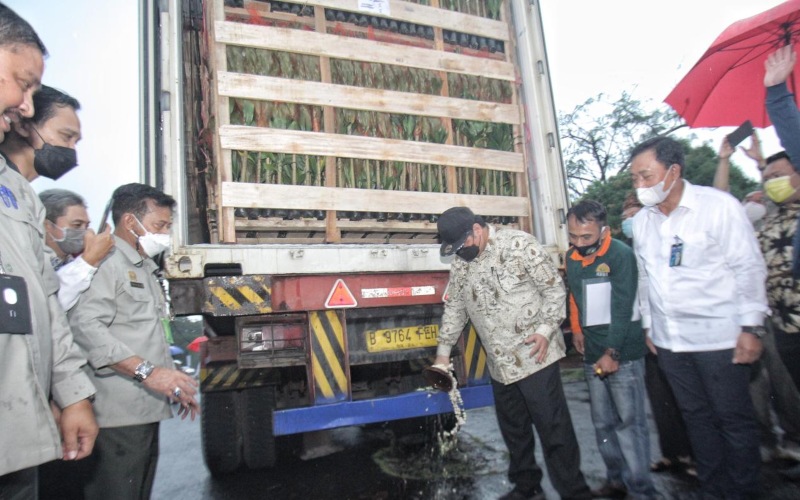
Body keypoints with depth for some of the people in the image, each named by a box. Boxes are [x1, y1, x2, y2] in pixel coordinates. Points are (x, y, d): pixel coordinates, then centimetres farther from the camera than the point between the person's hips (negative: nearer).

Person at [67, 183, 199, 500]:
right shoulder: (105, 263, -11)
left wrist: (177, 386, 23)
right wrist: (147, 372, -27)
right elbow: (85, 326, -27)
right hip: (117, 417, -10)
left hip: (146, 412, 10)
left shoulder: (145, 269, 21)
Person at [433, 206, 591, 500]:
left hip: (534, 356, -6)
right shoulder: (460, 265, 7)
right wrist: (444, 350, 14)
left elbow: (555, 289, -10)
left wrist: (546, 329, -19)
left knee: (554, 429, -1)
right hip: (499, 363, 6)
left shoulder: (519, 244, -12)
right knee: (513, 430, 17)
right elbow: (454, 308, 15)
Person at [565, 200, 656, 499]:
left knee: (629, 424, -3)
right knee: (603, 424, 12)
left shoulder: (621, 255, -12)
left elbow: (622, 308, -17)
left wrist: (612, 353, -19)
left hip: (623, 355, -6)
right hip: (592, 355, 6)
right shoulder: (572, 258, 7)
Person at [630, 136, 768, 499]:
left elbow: (749, 268, -7)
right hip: (668, 340, 5)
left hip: (717, 335, -4)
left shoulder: (718, 206, -9)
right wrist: (648, 324, 15)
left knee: (733, 419, 6)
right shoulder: (641, 220, 6)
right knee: (696, 416, 15)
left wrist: (751, 327, -10)